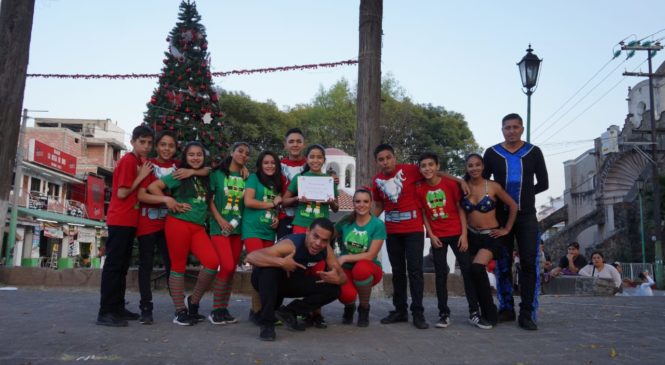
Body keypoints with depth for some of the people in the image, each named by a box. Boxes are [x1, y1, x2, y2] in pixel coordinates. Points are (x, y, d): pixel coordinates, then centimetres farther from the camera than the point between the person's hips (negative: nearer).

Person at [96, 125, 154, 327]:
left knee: (122, 266, 11)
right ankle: (105, 312, -5)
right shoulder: (128, 161, -11)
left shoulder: (140, 162, 14)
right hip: (120, 220, -9)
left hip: (130, 221, 9)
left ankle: (118, 308, 18)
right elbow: (122, 193, -16)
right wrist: (141, 176, -13)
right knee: (114, 265, -8)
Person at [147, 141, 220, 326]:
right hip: (178, 224, -4)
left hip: (198, 227, 4)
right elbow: (152, 186, -3)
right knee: (178, 266, 0)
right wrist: (169, 201, -9)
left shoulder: (205, 178, 16)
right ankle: (180, 311, 10)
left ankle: (193, 302, 6)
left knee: (212, 262, -12)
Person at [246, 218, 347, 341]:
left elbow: (342, 276, -8)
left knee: (333, 289, -10)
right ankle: (267, 323, -26)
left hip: (291, 281, 6)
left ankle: (288, 312, 2)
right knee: (270, 269, -40)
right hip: (269, 280, -6)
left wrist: (337, 279, -31)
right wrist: (281, 262, -54)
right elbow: (251, 257, -43)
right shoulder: (291, 244, -34)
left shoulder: (326, 249, -15)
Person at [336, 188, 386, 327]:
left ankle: (364, 308, -8)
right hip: (346, 269, 1)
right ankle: (349, 307, 11)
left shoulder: (378, 225, -11)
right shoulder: (345, 222, -3)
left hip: (368, 270, -1)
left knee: (361, 268, -38)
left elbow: (370, 255, -15)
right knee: (347, 294, -32)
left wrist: (344, 258, -20)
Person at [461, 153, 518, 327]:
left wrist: (506, 229, 0)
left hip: (491, 236, -4)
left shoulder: (493, 186, -7)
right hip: (472, 236, 4)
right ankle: (486, 314, 22)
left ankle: (490, 314, -9)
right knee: (474, 273, 5)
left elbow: (513, 206, 2)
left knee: (477, 268, -24)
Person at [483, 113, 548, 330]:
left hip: (526, 216, 0)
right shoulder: (491, 153, 4)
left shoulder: (534, 152, 4)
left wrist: (523, 196, -2)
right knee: (503, 264, 6)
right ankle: (506, 308, 17)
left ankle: (527, 314, -1)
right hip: (501, 216, 1)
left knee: (529, 264, -6)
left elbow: (543, 183, 5)